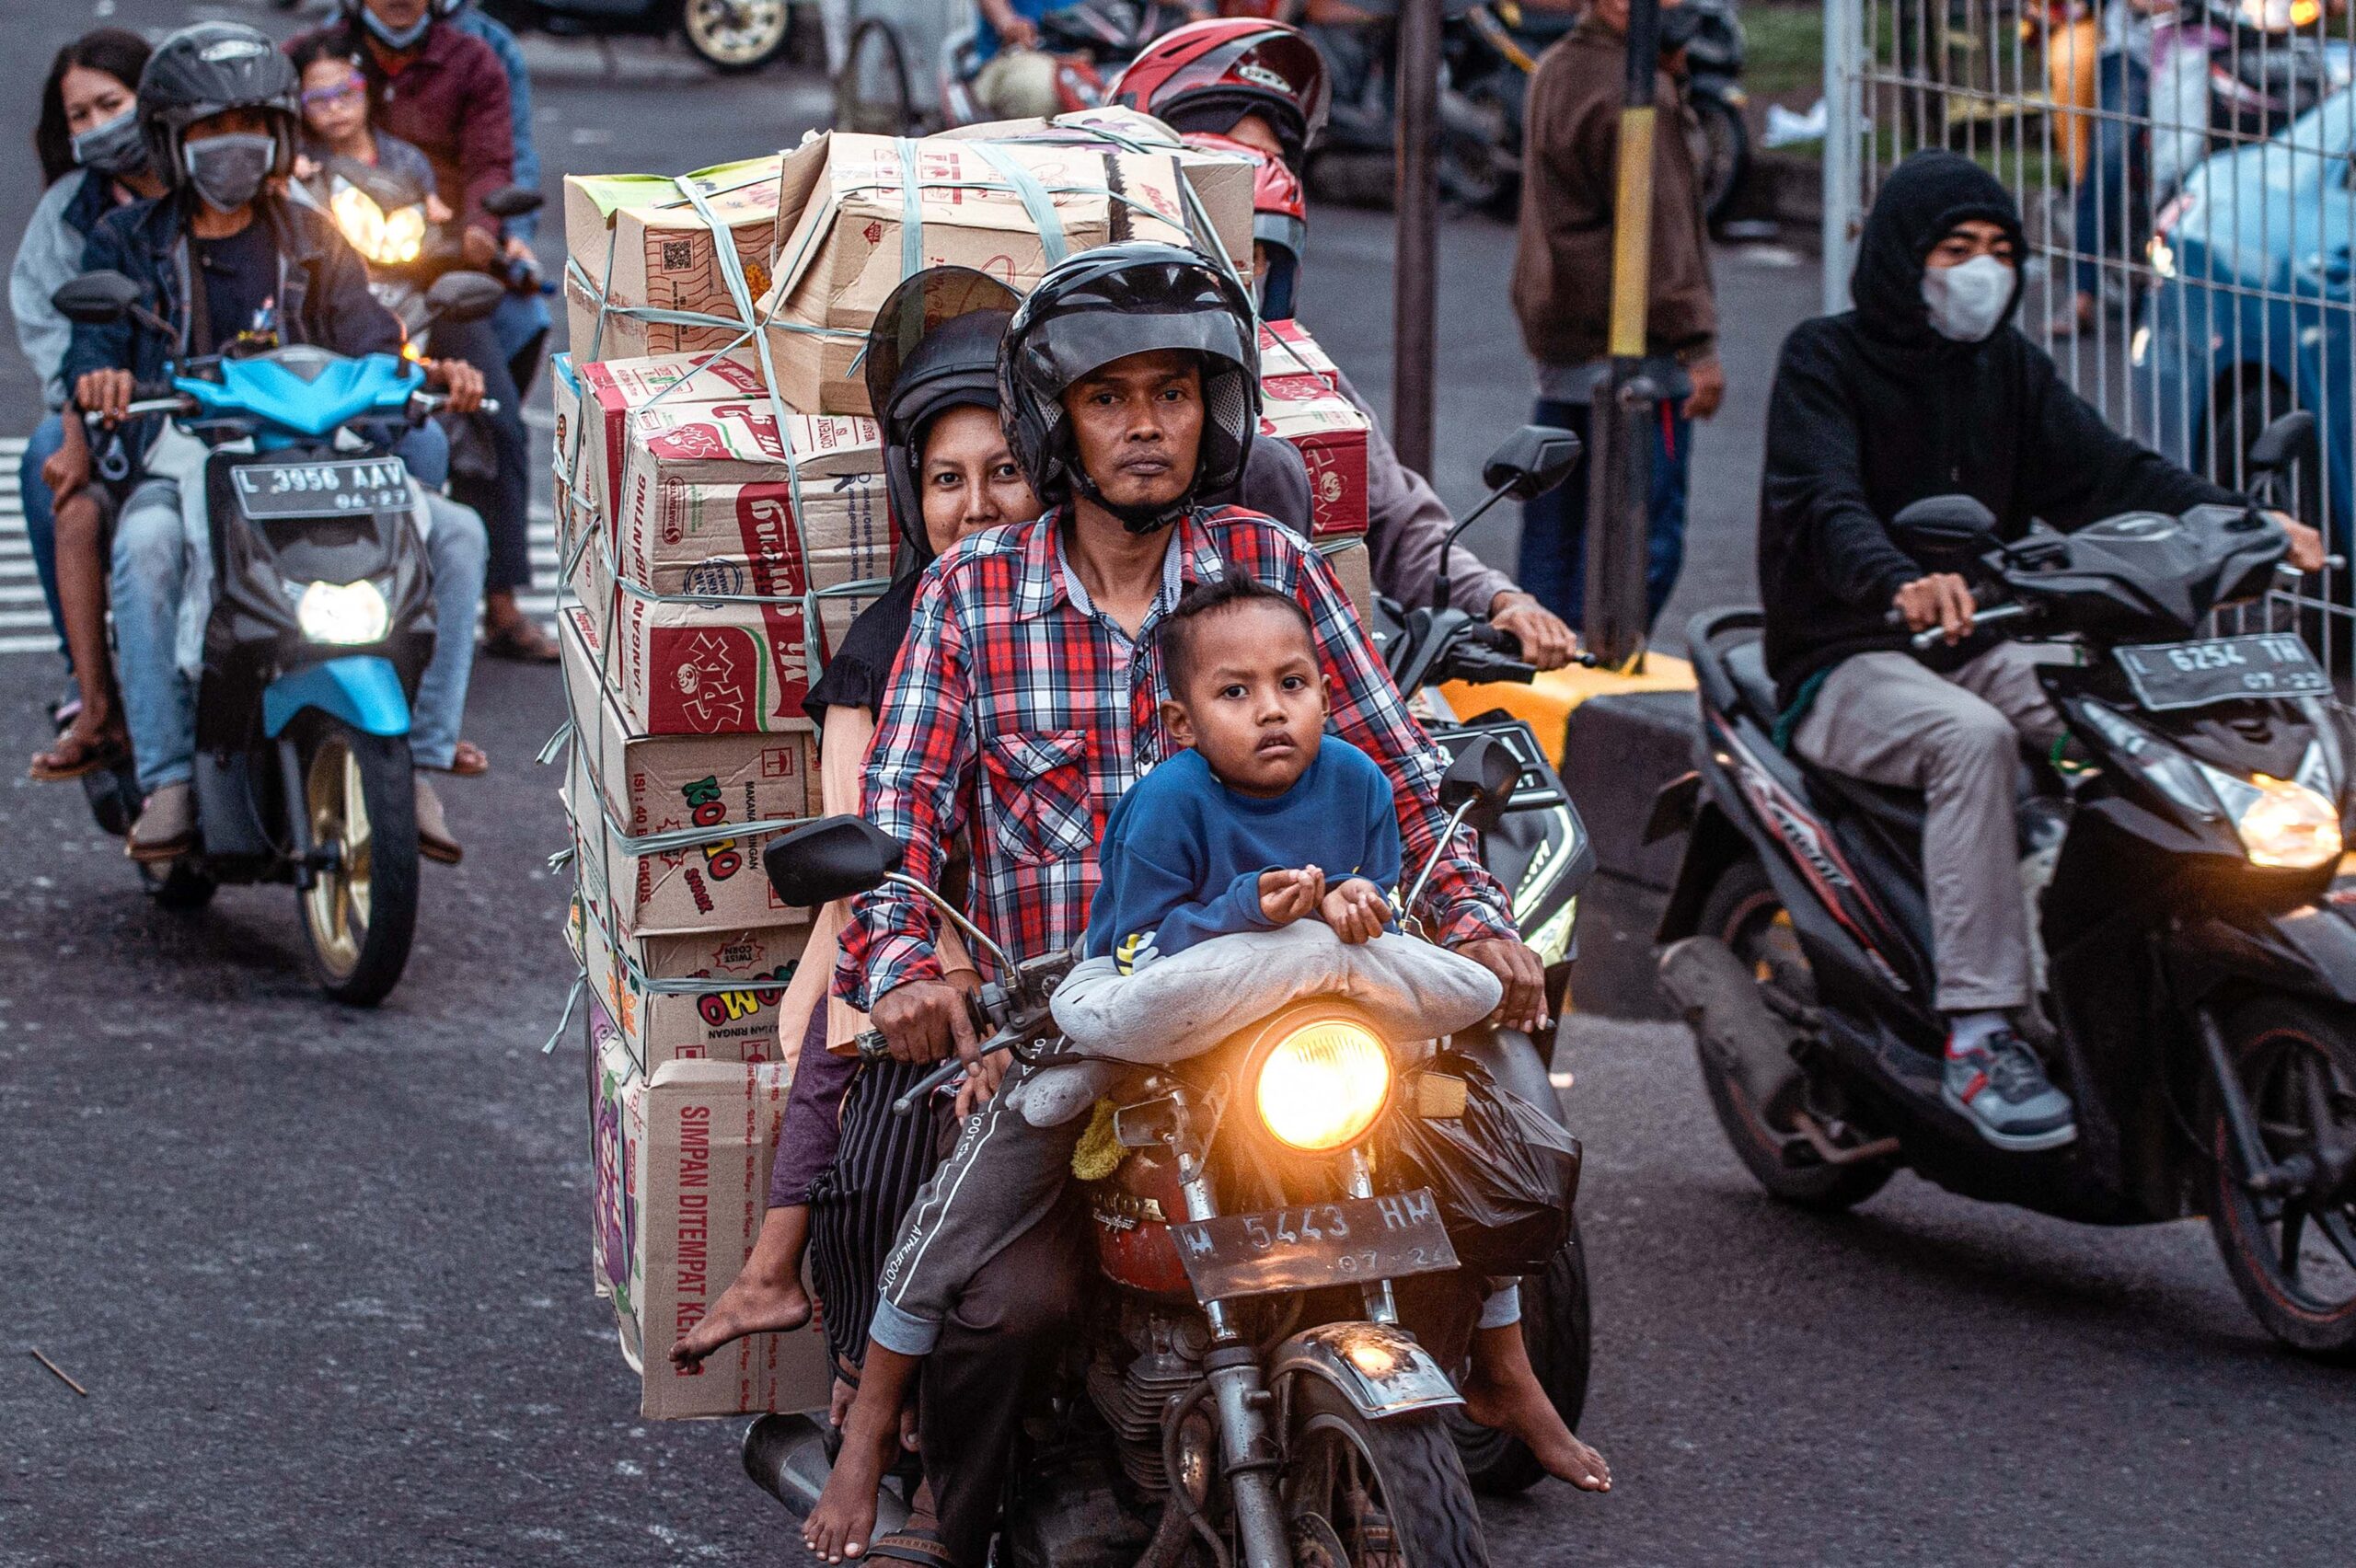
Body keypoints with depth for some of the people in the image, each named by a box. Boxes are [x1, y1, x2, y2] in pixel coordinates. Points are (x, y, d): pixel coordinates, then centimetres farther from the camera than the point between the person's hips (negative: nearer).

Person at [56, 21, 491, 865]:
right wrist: (99, 379, -25)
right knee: (144, 545, -39)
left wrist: (432, 373, -15)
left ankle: (418, 759, -18)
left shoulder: (310, 241, 18)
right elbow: (91, 350, 0)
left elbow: (366, 340, 8)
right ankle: (168, 780, -34)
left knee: (455, 531, -20)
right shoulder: (127, 242, 11)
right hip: (175, 469, -3)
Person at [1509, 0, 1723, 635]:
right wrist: (1697, 343, -17)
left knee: (1553, 524, 13)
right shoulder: (1635, 92, -16)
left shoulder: (1554, 70, 15)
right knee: (1645, 534, -7)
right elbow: (1659, 227, -19)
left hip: (1557, 342, 10)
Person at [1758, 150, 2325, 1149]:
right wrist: (1901, 585, -45)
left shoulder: (2006, 364, 14)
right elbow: (1823, 506, -23)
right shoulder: (1823, 360, -5)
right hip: (1847, 664, -6)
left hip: (1978, 647, 6)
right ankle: (1979, 1037, -38)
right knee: (1972, 739, -35)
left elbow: (2108, 472, 2)